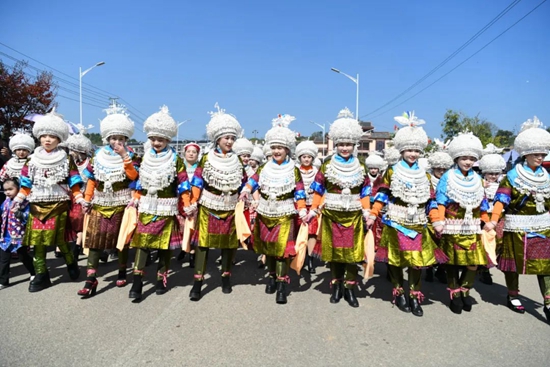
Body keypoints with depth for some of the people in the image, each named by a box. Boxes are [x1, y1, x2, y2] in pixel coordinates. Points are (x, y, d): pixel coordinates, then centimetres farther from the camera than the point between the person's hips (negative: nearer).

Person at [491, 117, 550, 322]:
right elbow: (501, 200, -16)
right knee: (514, 262, 9)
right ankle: (512, 296, 26)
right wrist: (493, 220, -29)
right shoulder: (512, 176, -9)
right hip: (517, 227, -5)